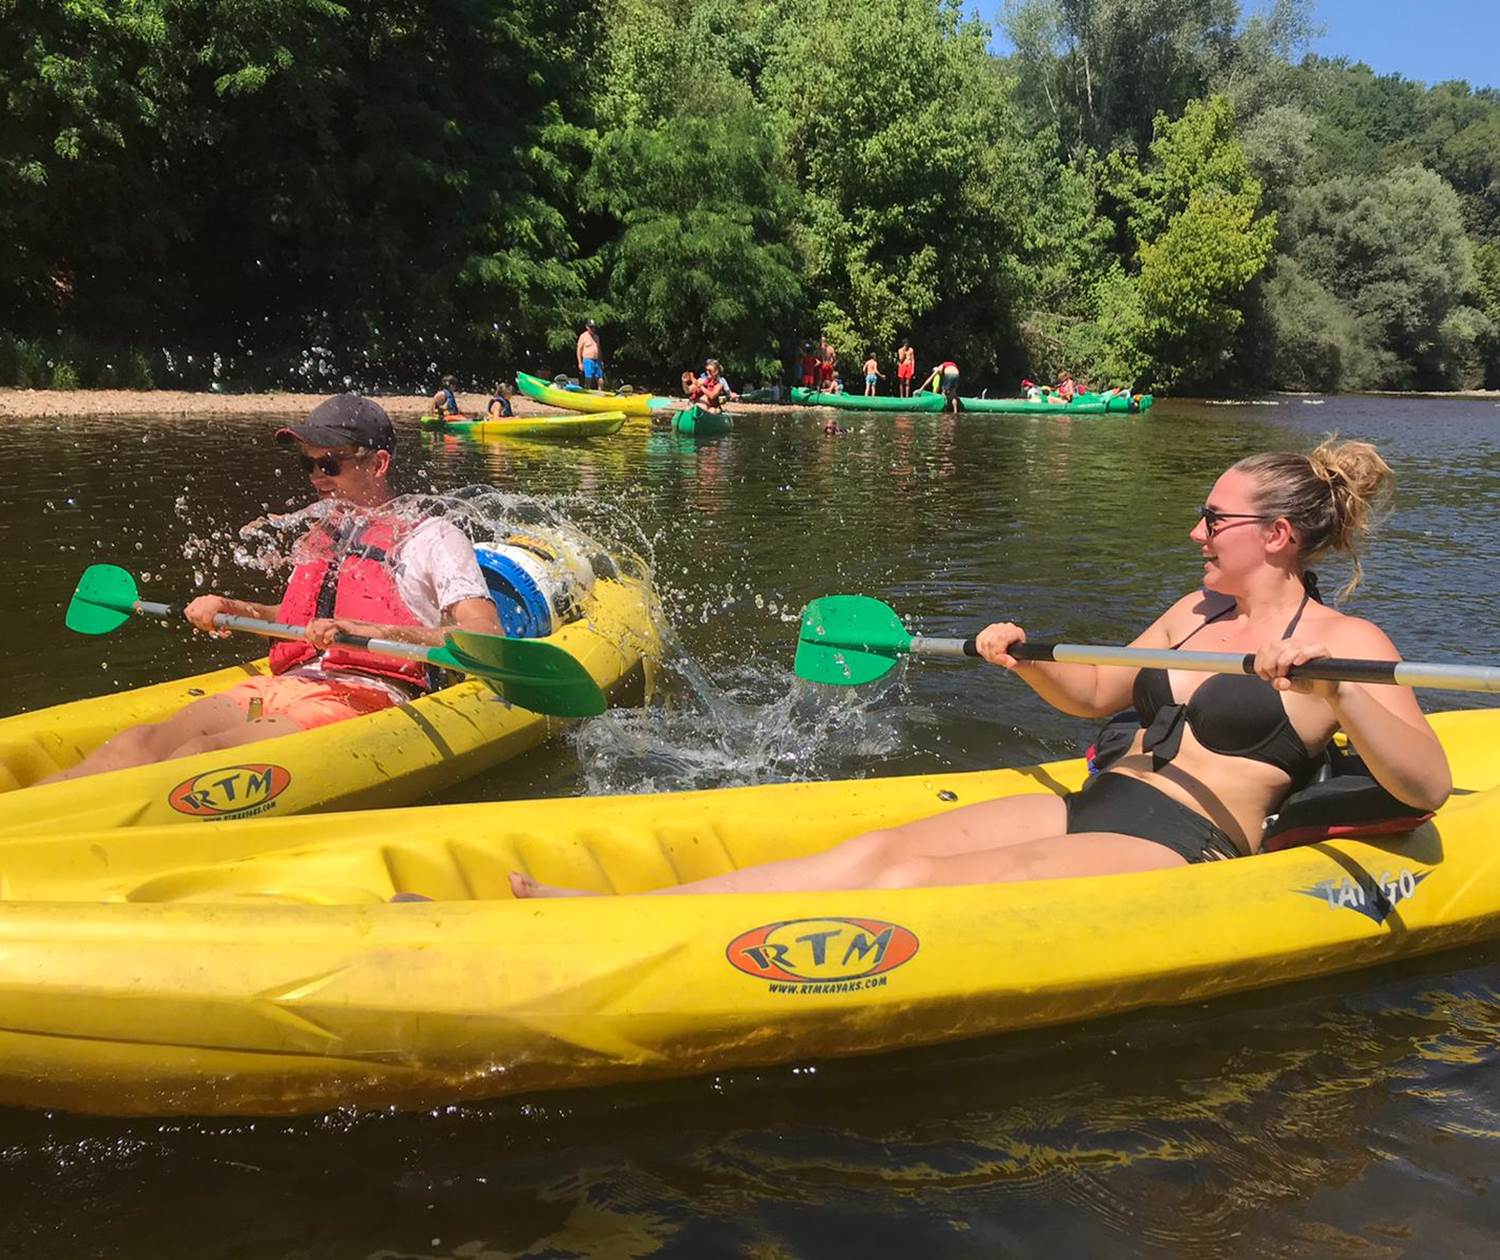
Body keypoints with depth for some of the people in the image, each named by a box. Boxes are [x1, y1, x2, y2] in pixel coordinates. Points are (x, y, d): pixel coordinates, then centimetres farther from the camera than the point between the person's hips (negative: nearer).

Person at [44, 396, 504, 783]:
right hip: (282, 687, 7)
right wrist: (230, 609, 23)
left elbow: (487, 640, -10)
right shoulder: (321, 536, 28)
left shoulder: (433, 537, 5)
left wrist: (371, 633, -22)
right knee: (138, 743, -23)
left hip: (364, 698, -7)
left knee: (203, 752, -34)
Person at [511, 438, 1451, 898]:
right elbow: (1093, 697, 27)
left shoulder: (1347, 641, -2)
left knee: (914, 881, -26)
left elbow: (1430, 787, -12)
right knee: (880, 849, -14)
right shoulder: (1198, 610, 19)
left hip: (1180, 853, -7)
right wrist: (1025, 660, 7)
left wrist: (1336, 691, -27)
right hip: (1094, 809, 7)